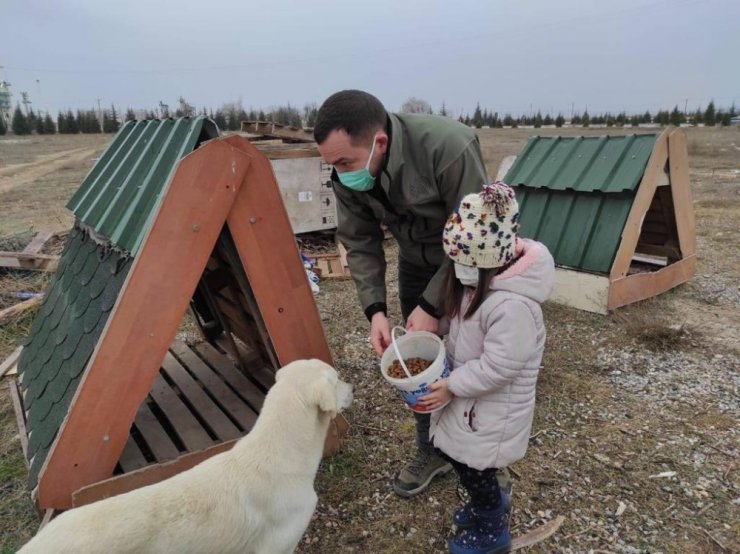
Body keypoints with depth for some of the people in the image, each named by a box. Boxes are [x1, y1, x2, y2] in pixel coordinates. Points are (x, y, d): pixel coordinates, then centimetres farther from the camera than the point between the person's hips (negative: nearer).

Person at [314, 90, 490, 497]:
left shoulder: (449, 147, -38)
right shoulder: (348, 175, -21)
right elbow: (359, 243, -9)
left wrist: (432, 305, -26)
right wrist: (375, 309, -20)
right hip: (417, 263, 5)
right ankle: (431, 451, 32)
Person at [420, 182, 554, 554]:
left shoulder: (513, 306, -34)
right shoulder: (475, 281, -4)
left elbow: (496, 368, -29)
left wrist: (451, 386, -21)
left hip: (495, 406, -9)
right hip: (469, 394, 9)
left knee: (472, 466, 9)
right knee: (451, 450, 23)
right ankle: (491, 502, 50)